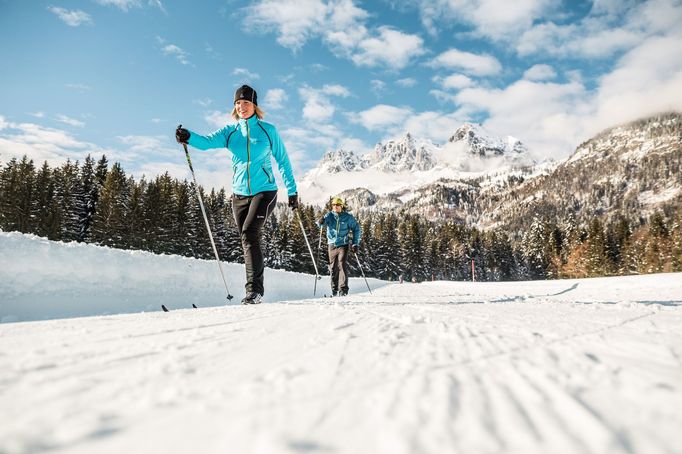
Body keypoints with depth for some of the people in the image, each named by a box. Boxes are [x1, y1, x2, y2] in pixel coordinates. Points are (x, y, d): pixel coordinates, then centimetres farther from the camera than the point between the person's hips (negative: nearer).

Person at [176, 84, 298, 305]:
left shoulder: (268, 130, 1)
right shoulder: (230, 132, 7)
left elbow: (283, 161, 6)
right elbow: (208, 141, -11)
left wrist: (292, 190, 6)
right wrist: (189, 137, -33)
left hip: (264, 191, -4)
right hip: (239, 194, 4)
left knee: (249, 234, -21)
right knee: (249, 241, 7)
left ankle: (254, 288, -16)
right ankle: (256, 287, 20)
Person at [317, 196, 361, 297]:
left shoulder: (348, 217, -2)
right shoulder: (329, 215, 2)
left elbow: (356, 229, 5)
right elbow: (320, 223, -13)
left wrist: (355, 244, 0)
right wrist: (321, 222, -38)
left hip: (343, 244, -3)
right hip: (332, 244, 3)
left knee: (342, 265, -13)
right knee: (333, 267, 9)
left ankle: (343, 289, -10)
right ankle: (334, 289, 20)